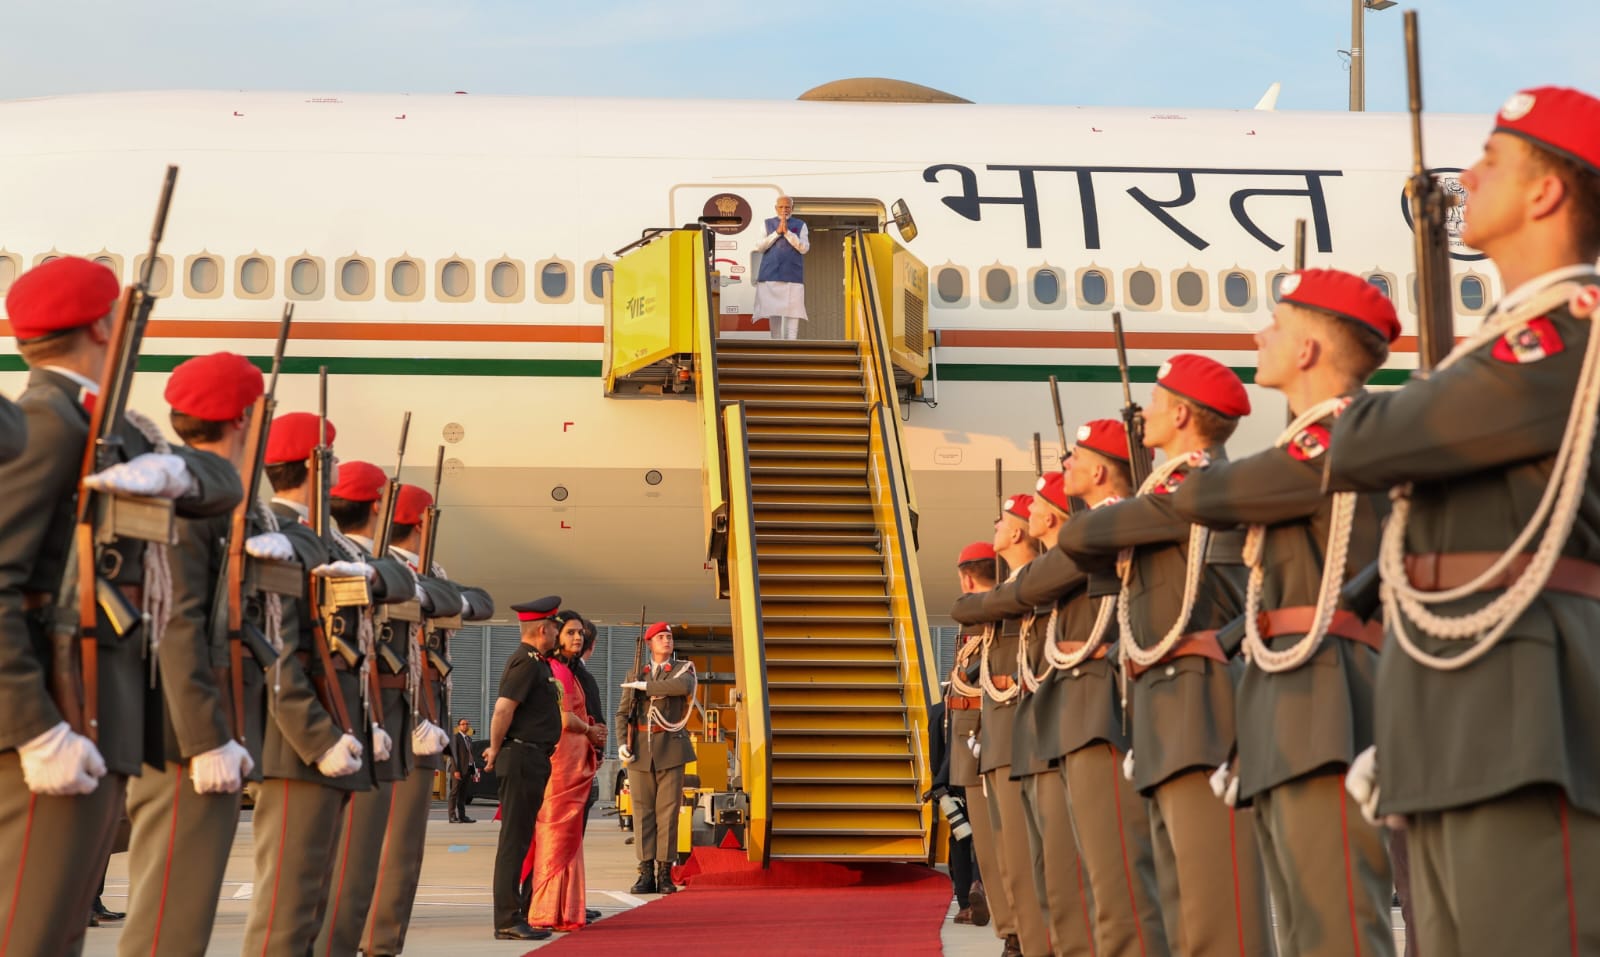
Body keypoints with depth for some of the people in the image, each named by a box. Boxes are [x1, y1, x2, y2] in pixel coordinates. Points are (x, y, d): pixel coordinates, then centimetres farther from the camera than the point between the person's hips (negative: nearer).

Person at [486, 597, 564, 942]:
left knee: (520, 840, 13)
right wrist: (495, 751, -12)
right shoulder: (526, 662, -14)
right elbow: (502, 709, -23)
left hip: (533, 761, 10)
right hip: (523, 758, -10)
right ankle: (507, 921, -3)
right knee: (513, 841, -6)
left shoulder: (537, 663, 17)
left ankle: (514, 916, 20)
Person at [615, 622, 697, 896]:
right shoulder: (635, 675, 14)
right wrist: (621, 743, -3)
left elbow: (682, 686, -17)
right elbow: (622, 713, 13)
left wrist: (644, 685, -11)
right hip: (639, 749, 2)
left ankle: (665, 873, 1)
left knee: (667, 810, -3)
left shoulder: (684, 668, 8)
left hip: (670, 749, -2)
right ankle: (646, 874, 3)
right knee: (642, 811, 0)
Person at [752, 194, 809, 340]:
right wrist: (777, 233, -7)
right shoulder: (767, 224, 12)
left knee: (792, 313, -11)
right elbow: (759, 247, 3)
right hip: (770, 275, 2)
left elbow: (804, 248, -3)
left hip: (792, 276, -2)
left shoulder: (800, 225, 9)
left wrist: (788, 232, -12)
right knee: (773, 312, 3)